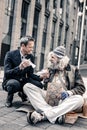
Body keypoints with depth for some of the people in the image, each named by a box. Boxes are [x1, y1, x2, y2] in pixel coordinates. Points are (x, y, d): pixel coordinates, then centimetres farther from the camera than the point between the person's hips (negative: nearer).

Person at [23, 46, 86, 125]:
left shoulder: (73, 69, 9)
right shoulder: (50, 69, 18)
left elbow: (81, 88, 2)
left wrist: (69, 93, -17)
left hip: (63, 99, -2)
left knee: (79, 99, -34)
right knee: (27, 86, -19)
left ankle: (42, 115, -41)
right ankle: (57, 114, -36)